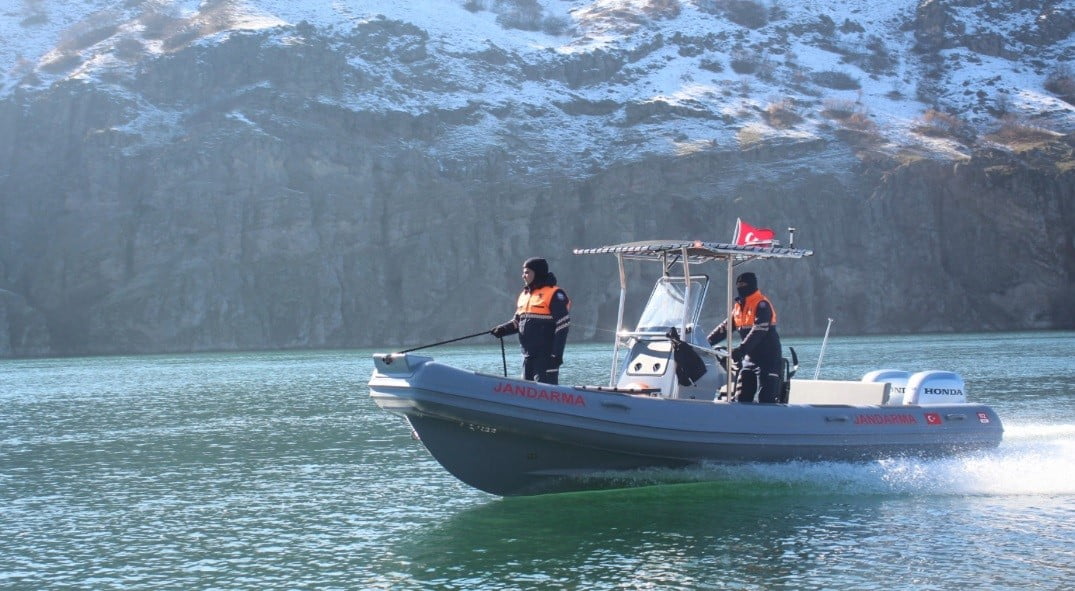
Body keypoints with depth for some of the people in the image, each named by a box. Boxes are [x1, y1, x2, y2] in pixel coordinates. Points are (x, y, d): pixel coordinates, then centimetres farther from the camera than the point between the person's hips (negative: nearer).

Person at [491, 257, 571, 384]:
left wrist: (557, 354, -17)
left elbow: (563, 326, -14)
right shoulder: (523, 295, 16)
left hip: (546, 356, -9)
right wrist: (503, 329, 1)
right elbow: (517, 322, 22)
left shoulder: (553, 294, -10)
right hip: (528, 355, 9)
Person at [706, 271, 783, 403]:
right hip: (749, 357, 9)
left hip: (767, 359, -9)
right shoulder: (739, 306, 13)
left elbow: (758, 332, -26)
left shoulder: (762, 305, -14)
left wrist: (741, 350, -36)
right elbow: (725, 327, 16)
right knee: (742, 397, 7)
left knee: (766, 399, -14)